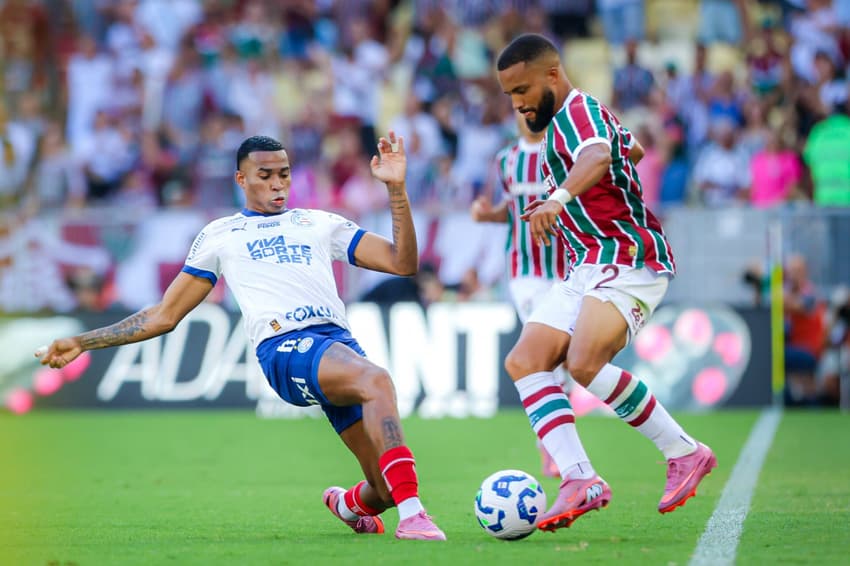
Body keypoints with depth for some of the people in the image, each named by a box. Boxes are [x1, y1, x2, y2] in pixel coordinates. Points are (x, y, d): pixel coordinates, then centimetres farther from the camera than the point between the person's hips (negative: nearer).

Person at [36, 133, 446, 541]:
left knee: (386, 489, -7)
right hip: (283, 347, -3)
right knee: (377, 380, -37)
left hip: (339, 343, 4)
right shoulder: (219, 235, 23)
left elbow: (402, 262, 19)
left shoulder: (320, 223, 27)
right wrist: (81, 343, 23)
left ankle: (348, 505, 31)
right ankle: (411, 516, -44)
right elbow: (165, 315, 27)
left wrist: (396, 188, 8)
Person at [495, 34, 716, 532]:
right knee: (525, 361, -6)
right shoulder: (565, 121, 18)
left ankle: (685, 453, -12)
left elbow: (598, 157, -37)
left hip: (629, 260, -10)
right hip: (589, 267, 10)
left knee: (584, 363, -28)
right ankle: (581, 480, -16)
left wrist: (558, 198, -56)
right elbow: (631, 147, 37)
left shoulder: (579, 111, -13)